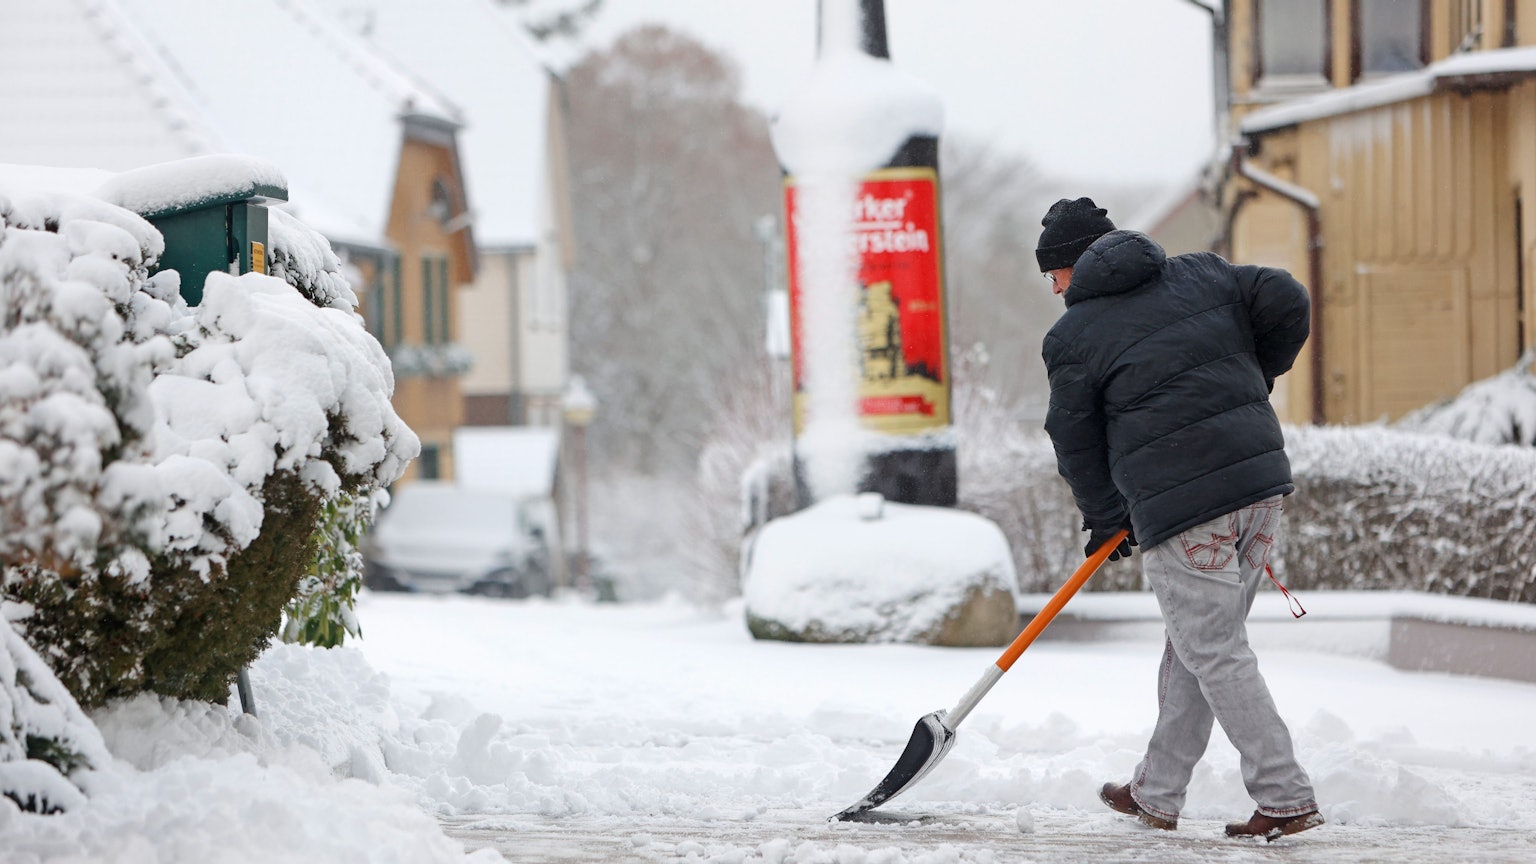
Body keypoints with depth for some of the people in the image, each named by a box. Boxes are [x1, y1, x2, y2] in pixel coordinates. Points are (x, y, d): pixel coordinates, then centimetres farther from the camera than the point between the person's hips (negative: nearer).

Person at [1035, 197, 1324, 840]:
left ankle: (1286, 798, -6)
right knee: (1194, 643, 16)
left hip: (1179, 506, -6)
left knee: (1215, 654, 0)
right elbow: (1288, 303, 5)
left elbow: (1076, 441, 5)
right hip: (1262, 482, 6)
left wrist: (1105, 520, 19)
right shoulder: (1202, 274, 12)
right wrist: (1254, 378, 21)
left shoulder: (1073, 335, 1)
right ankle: (1157, 793, 25)